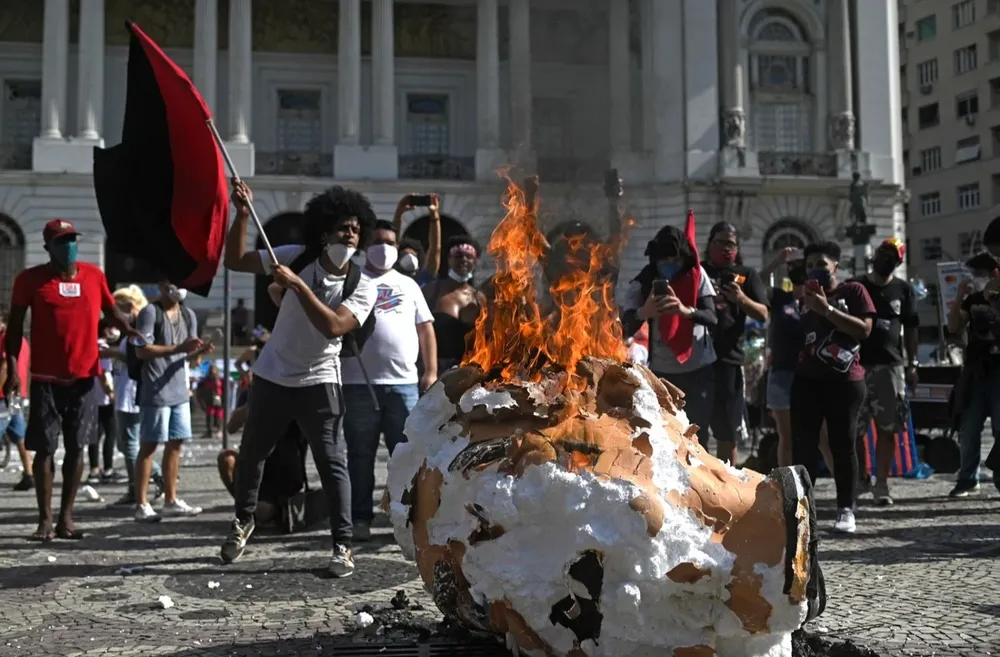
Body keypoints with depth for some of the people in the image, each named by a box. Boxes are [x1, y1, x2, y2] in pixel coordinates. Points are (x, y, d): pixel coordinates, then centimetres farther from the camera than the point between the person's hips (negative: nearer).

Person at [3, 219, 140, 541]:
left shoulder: (94, 275, 6)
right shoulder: (30, 279, -3)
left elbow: (112, 310, 16)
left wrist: (129, 330, -4)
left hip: (84, 376, 3)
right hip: (46, 378, -2)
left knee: (76, 448, 5)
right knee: (44, 449, 0)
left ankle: (66, 518, 14)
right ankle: (45, 519, 8)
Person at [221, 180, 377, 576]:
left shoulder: (362, 286, -13)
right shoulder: (298, 257, -6)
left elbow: (333, 326, -28)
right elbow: (235, 261, -2)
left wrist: (297, 284, -29)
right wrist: (243, 214, -14)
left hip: (318, 382, -3)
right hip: (271, 376, 3)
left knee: (332, 462, -7)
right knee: (251, 452, 18)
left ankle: (343, 545, 0)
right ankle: (243, 520, 40)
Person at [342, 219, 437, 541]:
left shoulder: (408, 285, 17)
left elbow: (425, 328, 15)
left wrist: (431, 371, 6)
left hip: (404, 383, 2)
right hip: (359, 385, -2)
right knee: (360, 455, 4)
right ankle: (360, 519, 10)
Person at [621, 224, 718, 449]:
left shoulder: (697, 275, -4)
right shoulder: (642, 284, -6)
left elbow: (712, 318, -15)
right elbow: (626, 329, -14)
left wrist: (687, 310, -37)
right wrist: (642, 313, -37)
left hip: (699, 369, 0)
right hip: (661, 371, 0)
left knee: (697, 437, 3)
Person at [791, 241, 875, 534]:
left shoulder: (854, 291, 2)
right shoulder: (804, 297, 17)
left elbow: (864, 329, -12)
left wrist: (827, 310, -16)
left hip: (844, 380, -4)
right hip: (806, 380, 4)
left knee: (842, 445, -1)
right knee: (803, 445, -2)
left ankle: (846, 510, 5)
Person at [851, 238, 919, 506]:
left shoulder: (904, 289, 8)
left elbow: (910, 328, 10)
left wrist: (912, 364, 4)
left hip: (891, 365, 1)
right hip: (857, 364, -1)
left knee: (887, 428, 1)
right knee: (854, 429, -1)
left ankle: (881, 484, 5)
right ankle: (861, 477, 17)